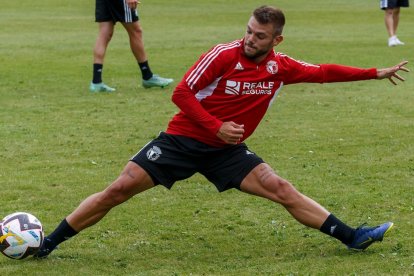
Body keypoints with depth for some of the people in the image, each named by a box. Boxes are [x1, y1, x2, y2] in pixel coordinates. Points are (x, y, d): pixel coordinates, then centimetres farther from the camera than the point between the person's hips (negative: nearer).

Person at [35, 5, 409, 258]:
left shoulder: (280, 67, -3)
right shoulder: (224, 55, -17)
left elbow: (324, 72, 10)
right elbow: (181, 94, -14)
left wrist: (376, 73, 11)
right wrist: (217, 126, -21)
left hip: (227, 151, 4)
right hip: (184, 138, -4)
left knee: (281, 190, -8)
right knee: (119, 190, -12)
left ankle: (351, 237, -1)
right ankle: (47, 244, -5)